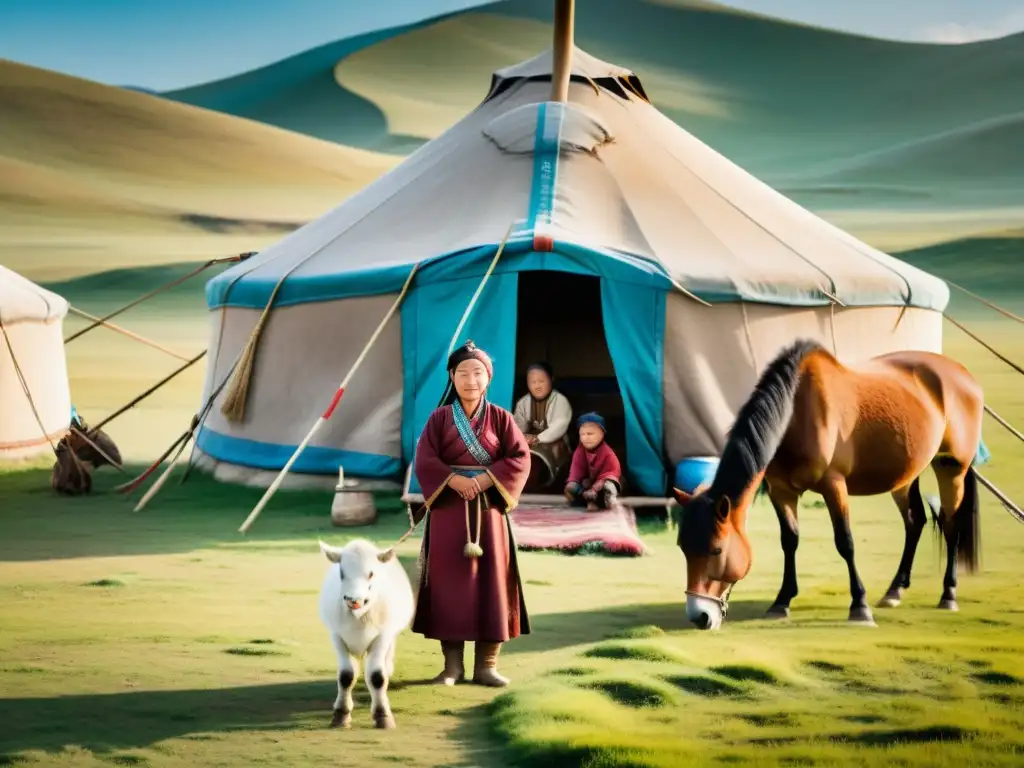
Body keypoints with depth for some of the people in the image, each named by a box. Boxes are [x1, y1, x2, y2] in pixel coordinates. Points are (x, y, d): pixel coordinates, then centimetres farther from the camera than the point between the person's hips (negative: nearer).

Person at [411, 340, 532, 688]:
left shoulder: (500, 418, 5)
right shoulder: (440, 418, 4)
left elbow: (520, 458, -4)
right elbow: (424, 460, -5)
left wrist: (486, 479, -17)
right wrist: (455, 481, -20)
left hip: (488, 509, 1)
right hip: (449, 509, 0)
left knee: (491, 581, -1)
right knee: (449, 584, -1)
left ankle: (486, 664, 5)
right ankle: (452, 665, 5)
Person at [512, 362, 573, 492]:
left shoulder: (560, 400, -5)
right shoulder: (523, 402, 11)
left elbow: (560, 426, -18)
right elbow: (518, 425, 1)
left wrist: (538, 439, -27)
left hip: (553, 443, -5)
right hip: (529, 443, 5)